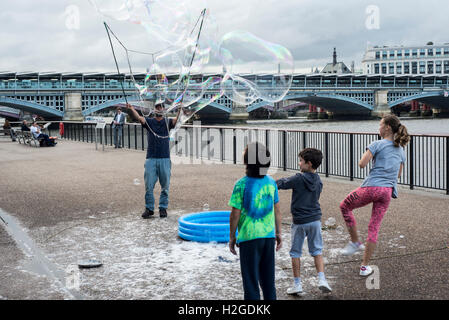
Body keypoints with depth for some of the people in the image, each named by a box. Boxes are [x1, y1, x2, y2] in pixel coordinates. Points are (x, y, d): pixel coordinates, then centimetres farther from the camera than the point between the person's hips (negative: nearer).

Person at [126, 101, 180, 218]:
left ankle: (163, 208, 16)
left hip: (165, 159, 0)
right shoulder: (149, 121, 6)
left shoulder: (167, 122, 6)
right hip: (151, 159, 0)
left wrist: (179, 111, -37)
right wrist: (131, 110, -33)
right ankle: (149, 208, 12)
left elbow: (175, 121, -15)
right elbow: (138, 118, -12)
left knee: (165, 186, 5)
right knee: (149, 185, 1)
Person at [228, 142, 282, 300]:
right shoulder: (271, 182, -1)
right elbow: (277, 210, 6)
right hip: (269, 235, 4)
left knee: (250, 281, 6)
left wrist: (232, 237, 0)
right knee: (268, 278, 17)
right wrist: (278, 233, 16)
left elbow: (235, 214, -12)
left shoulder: (241, 185, -14)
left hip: (249, 237, -4)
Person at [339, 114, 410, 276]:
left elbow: (362, 164, -10)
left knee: (344, 206, 19)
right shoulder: (400, 150, 17)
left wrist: (365, 154, 8)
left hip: (372, 187, -6)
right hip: (388, 191, 6)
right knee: (374, 227, 9)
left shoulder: (377, 145, -3)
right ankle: (365, 266, 10)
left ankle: (355, 242, 19)